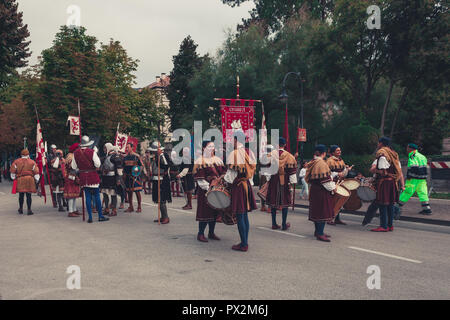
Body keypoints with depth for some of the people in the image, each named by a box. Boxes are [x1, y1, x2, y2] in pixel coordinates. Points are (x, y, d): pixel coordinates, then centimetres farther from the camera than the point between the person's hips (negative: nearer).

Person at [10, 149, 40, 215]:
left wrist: (14, 178, 20)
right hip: (29, 179, -1)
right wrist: (36, 180, 9)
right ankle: (29, 210, -2)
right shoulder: (32, 162, 3)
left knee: (21, 195, 13)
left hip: (20, 180, 1)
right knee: (28, 195, 0)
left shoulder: (16, 161, 5)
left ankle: (21, 209, 24)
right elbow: (36, 172, 2)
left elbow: (12, 171, 8)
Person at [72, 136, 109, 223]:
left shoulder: (76, 153, 1)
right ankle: (100, 216, 7)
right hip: (93, 176, -3)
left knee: (88, 197, 7)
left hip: (83, 177, 4)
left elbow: (74, 167, 7)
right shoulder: (92, 152, -12)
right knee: (96, 196, 4)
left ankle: (90, 217, 6)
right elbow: (98, 164, -15)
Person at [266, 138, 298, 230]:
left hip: (273, 181, 2)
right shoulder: (289, 156, -5)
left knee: (273, 202, 8)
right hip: (284, 181, -2)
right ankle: (284, 224, 10)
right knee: (285, 202, 6)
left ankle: (274, 223, 13)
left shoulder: (271, 154, 0)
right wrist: (292, 183, -3)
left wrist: (268, 180, 7)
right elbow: (292, 170, -7)